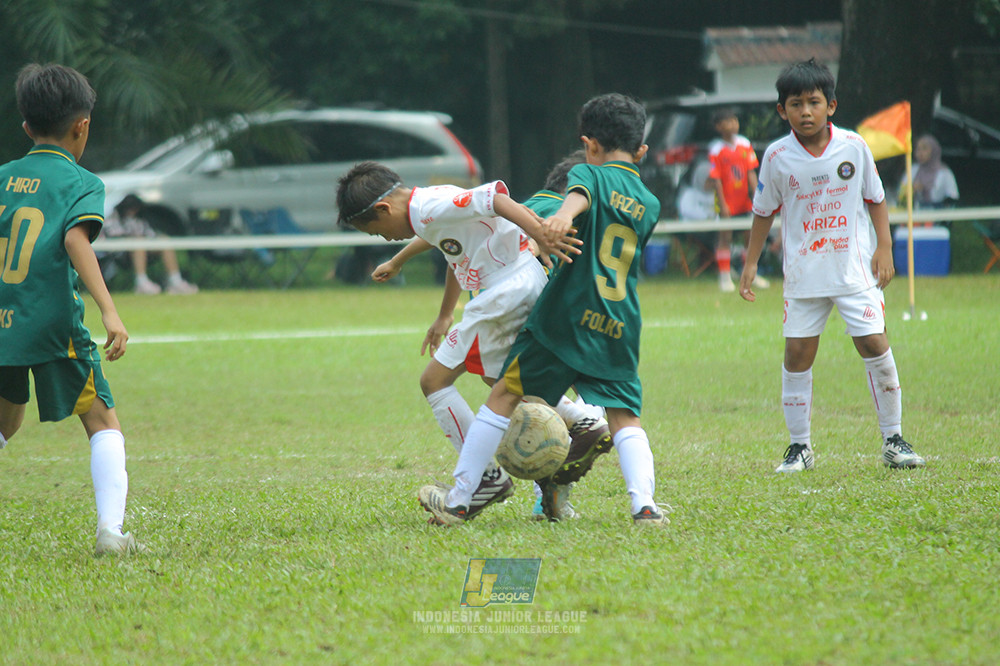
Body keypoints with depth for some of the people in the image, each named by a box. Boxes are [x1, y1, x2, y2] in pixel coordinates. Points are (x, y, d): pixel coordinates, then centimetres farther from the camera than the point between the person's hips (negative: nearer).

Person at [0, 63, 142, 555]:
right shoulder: (81, 183, -2)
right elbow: (76, 240, -18)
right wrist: (109, 311, -24)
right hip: (53, 325, -5)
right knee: (104, 424, 4)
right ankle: (110, 529, -11)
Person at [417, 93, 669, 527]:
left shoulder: (592, 175, 2)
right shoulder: (650, 205, 17)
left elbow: (579, 195, -23)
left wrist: (563, 217, -44)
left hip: (568, 316, -4)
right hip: (619, 329, 4)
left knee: (504, 398, 6)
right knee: (624, 417, 6)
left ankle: (458, 501, 8)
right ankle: (644, 504, -19)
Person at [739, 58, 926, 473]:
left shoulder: (853, 147, -4)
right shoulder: (777, 157, -4)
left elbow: (875, 198, 7)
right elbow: (764, 212, 8)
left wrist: (884, 248, 0)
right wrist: (750, 264, 8)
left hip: (855, 266, -1)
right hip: (804, 272, 1)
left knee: (874, 345, -7)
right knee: (797, 353, 0)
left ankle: (893, 440, 5)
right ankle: (799, 446, 12)